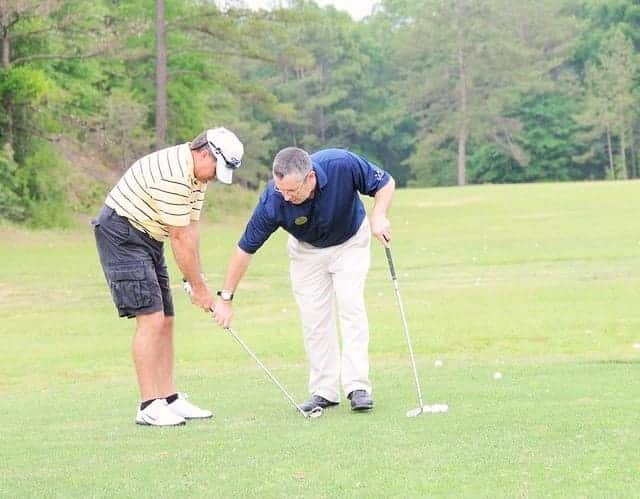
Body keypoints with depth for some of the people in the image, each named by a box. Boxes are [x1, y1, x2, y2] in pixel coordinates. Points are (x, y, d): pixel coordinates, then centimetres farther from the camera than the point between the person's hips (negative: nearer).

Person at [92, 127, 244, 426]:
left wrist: (196, 282, -1)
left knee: (165, 320, 8)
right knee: (151, 319, -15)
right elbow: (180, 238, -22)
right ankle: (149, 407, -13)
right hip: (121, 235, -10)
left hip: (147, 238, 10)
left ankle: (169, 399, 11)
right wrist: (199, 287, -14)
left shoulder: (196, 173, 6)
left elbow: (191, 229, 6)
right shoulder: (173, 176, -26)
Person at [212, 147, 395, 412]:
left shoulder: (343, 164, -36)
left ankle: (358, 387, -17)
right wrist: (225, 298, -19)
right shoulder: (272, 202, -33)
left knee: (351, 306, -15)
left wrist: (378, 215, -36)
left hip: (349, 242, -1)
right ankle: (324, 391, 3)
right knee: (314, 317, -5)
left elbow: (386, 183, -18)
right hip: (307, 250, 1)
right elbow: (245, 249, -22)